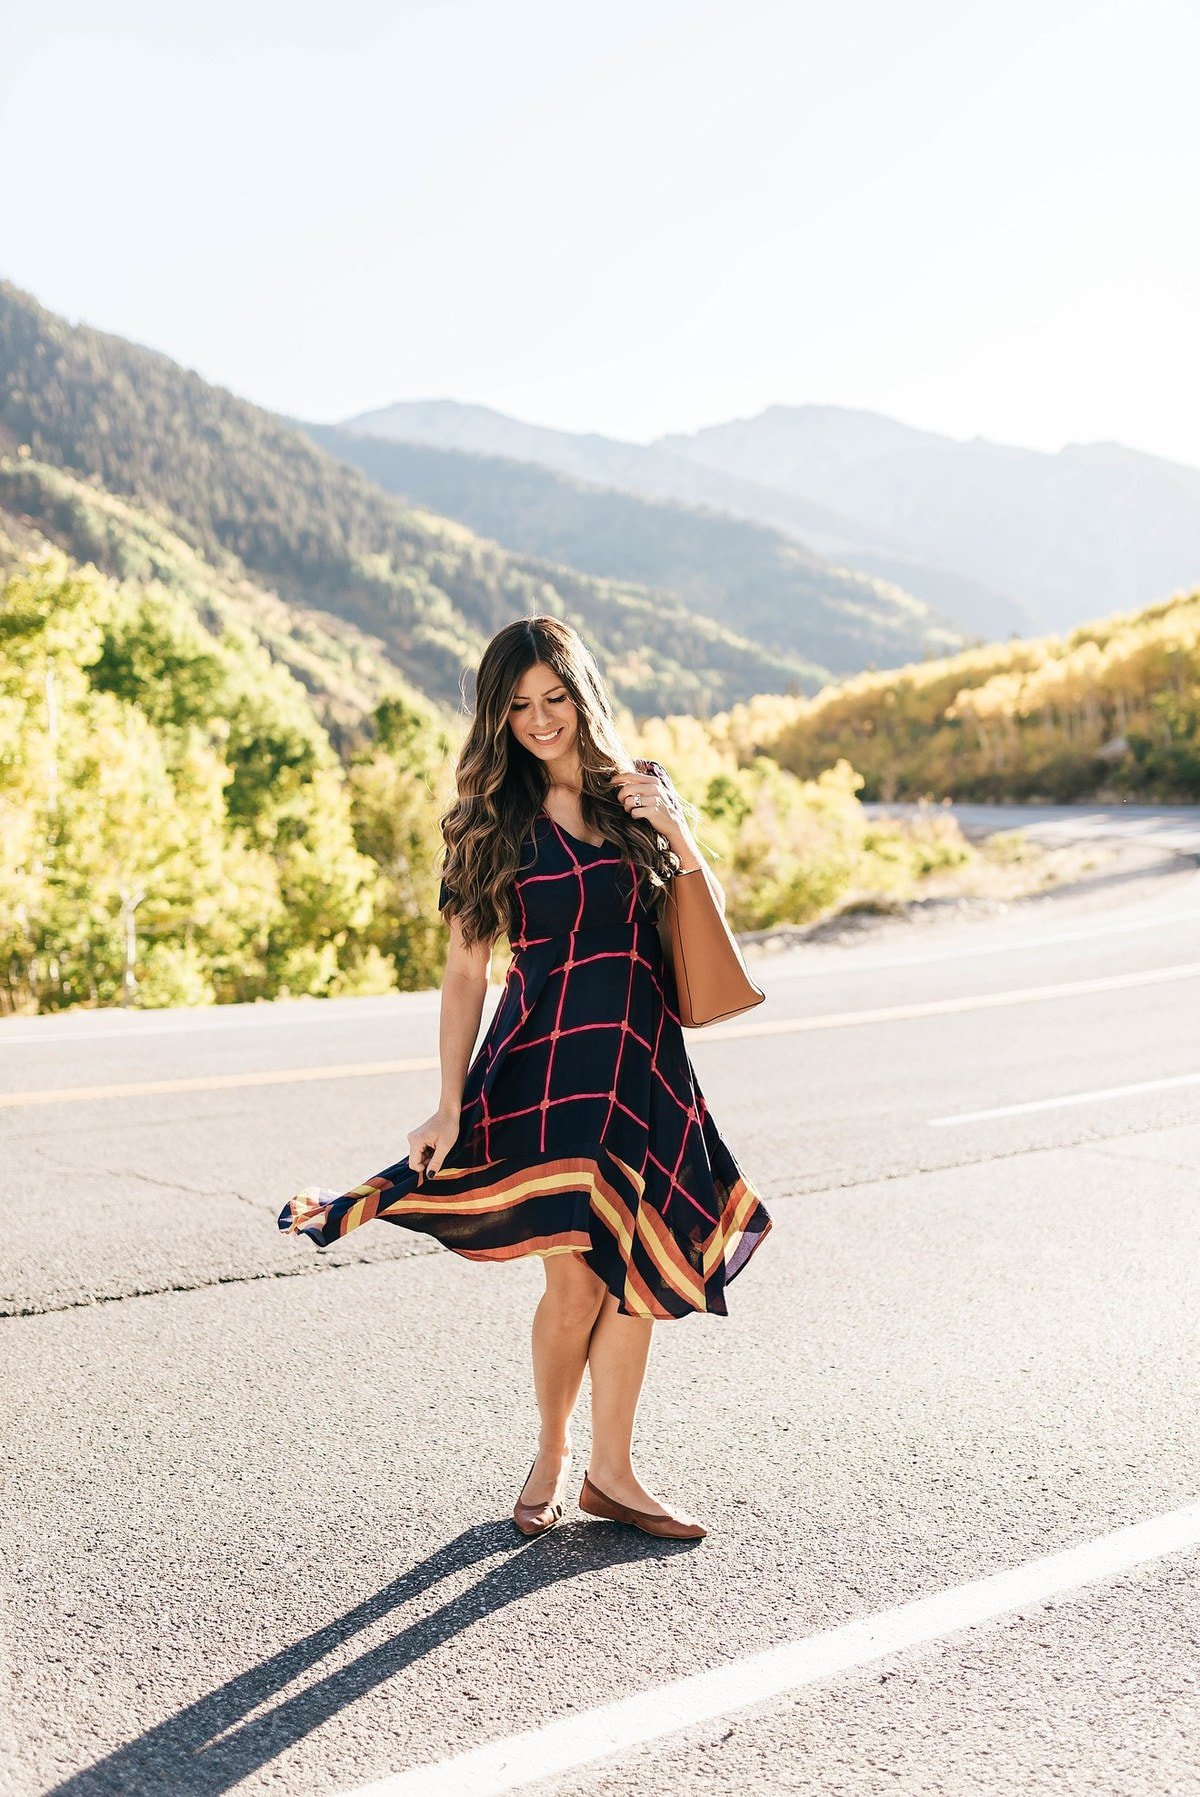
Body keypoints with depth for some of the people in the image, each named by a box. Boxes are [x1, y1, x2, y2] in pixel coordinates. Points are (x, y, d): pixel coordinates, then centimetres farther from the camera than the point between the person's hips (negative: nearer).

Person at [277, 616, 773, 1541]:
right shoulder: (492, 821, 2)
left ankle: (611, 1470, 19)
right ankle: (553, 1449, 19)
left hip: (644, 1061, 3)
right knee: (575, 1281, -7)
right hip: (544, 1060, -3)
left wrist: (673, 830, -7)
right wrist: (450, 1103, -4)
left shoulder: (642, 792, 9)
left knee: (637, 1271, 5)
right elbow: (467, 969, 1)